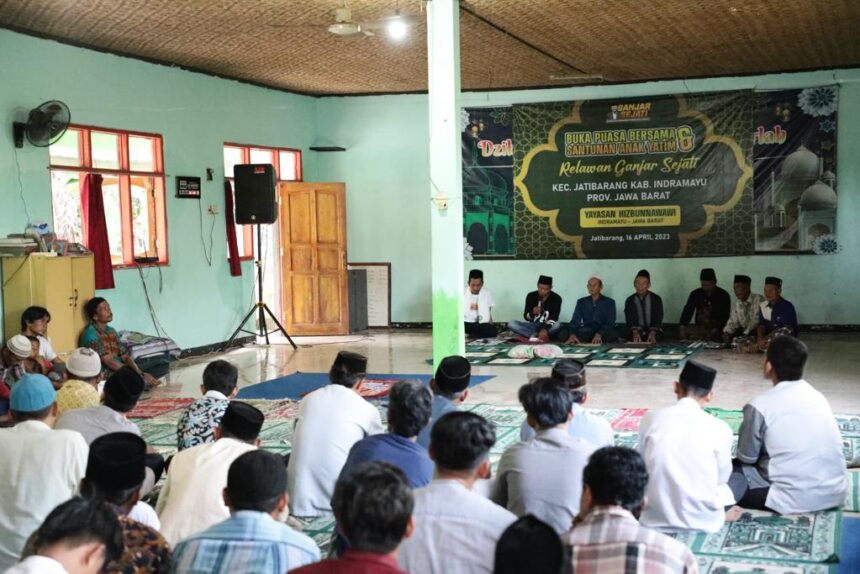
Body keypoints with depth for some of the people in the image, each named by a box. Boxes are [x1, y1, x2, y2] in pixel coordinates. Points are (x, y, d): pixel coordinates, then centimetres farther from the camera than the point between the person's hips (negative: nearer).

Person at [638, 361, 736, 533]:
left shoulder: (651, 419, -7)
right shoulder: (719, 428, -11)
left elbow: (643, 467, 5)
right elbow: (722, 477, 4)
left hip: (655, 516, 0)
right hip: (702, 519, 0)